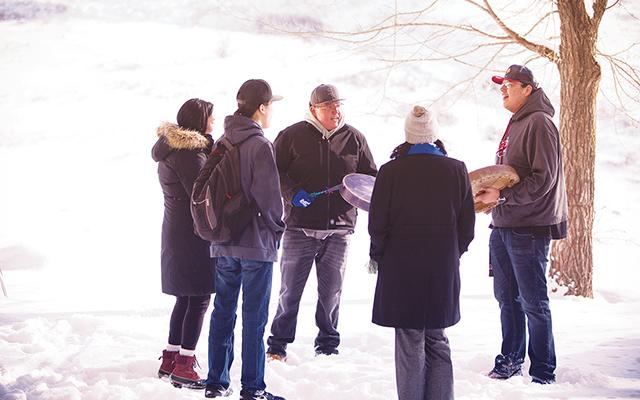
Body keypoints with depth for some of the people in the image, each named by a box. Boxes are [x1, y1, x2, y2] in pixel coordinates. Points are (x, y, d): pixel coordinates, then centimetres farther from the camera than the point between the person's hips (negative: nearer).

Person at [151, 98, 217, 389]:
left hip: (177, 232, 10)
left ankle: (170, 359, 22)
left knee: (185, 297, 17)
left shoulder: (172, 147, 13)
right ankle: (183, 366, -3)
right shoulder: (189, 152, -18)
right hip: (194, 234, -10)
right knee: (199, 299, -4)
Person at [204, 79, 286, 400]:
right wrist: (277, 227, -2)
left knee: (223, 311, 13)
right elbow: (268, 195, -17)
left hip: (223, 242, 7)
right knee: (254, 317, 1)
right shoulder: (259, 145, -15)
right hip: (256, 242, -7)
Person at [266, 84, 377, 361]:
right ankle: (278, 344, 15)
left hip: (339, 228, 3)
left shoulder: (354, 138, 8)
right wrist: (292, 192, -15)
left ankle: (328, 345, 22)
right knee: (290, 290, 3)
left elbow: (370, 176, 17)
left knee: (331, 291, 10)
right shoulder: (293, 136, -1)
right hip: (300, 227, -2)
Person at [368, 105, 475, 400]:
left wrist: (378, 255, 11)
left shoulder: (391, 171, -9)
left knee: (410, 343, 3)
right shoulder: (456, 170, -1)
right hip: (444, 270, 3)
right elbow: (467, 224, 4)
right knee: (437, 342, 14)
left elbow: (377, 224, -6)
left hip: (401, 269, -3)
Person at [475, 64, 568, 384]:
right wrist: (488, 192, 9)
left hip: (529, 228, -9)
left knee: (533, 303, -3)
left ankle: (543, 374, 4)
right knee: (506, 297, 16)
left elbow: (543, 179, -19)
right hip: (503, 226, 9)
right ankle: (511, 360, 28)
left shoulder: (539, 123, -12)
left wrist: (502, 195, -19)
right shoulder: (514, 124, 16)